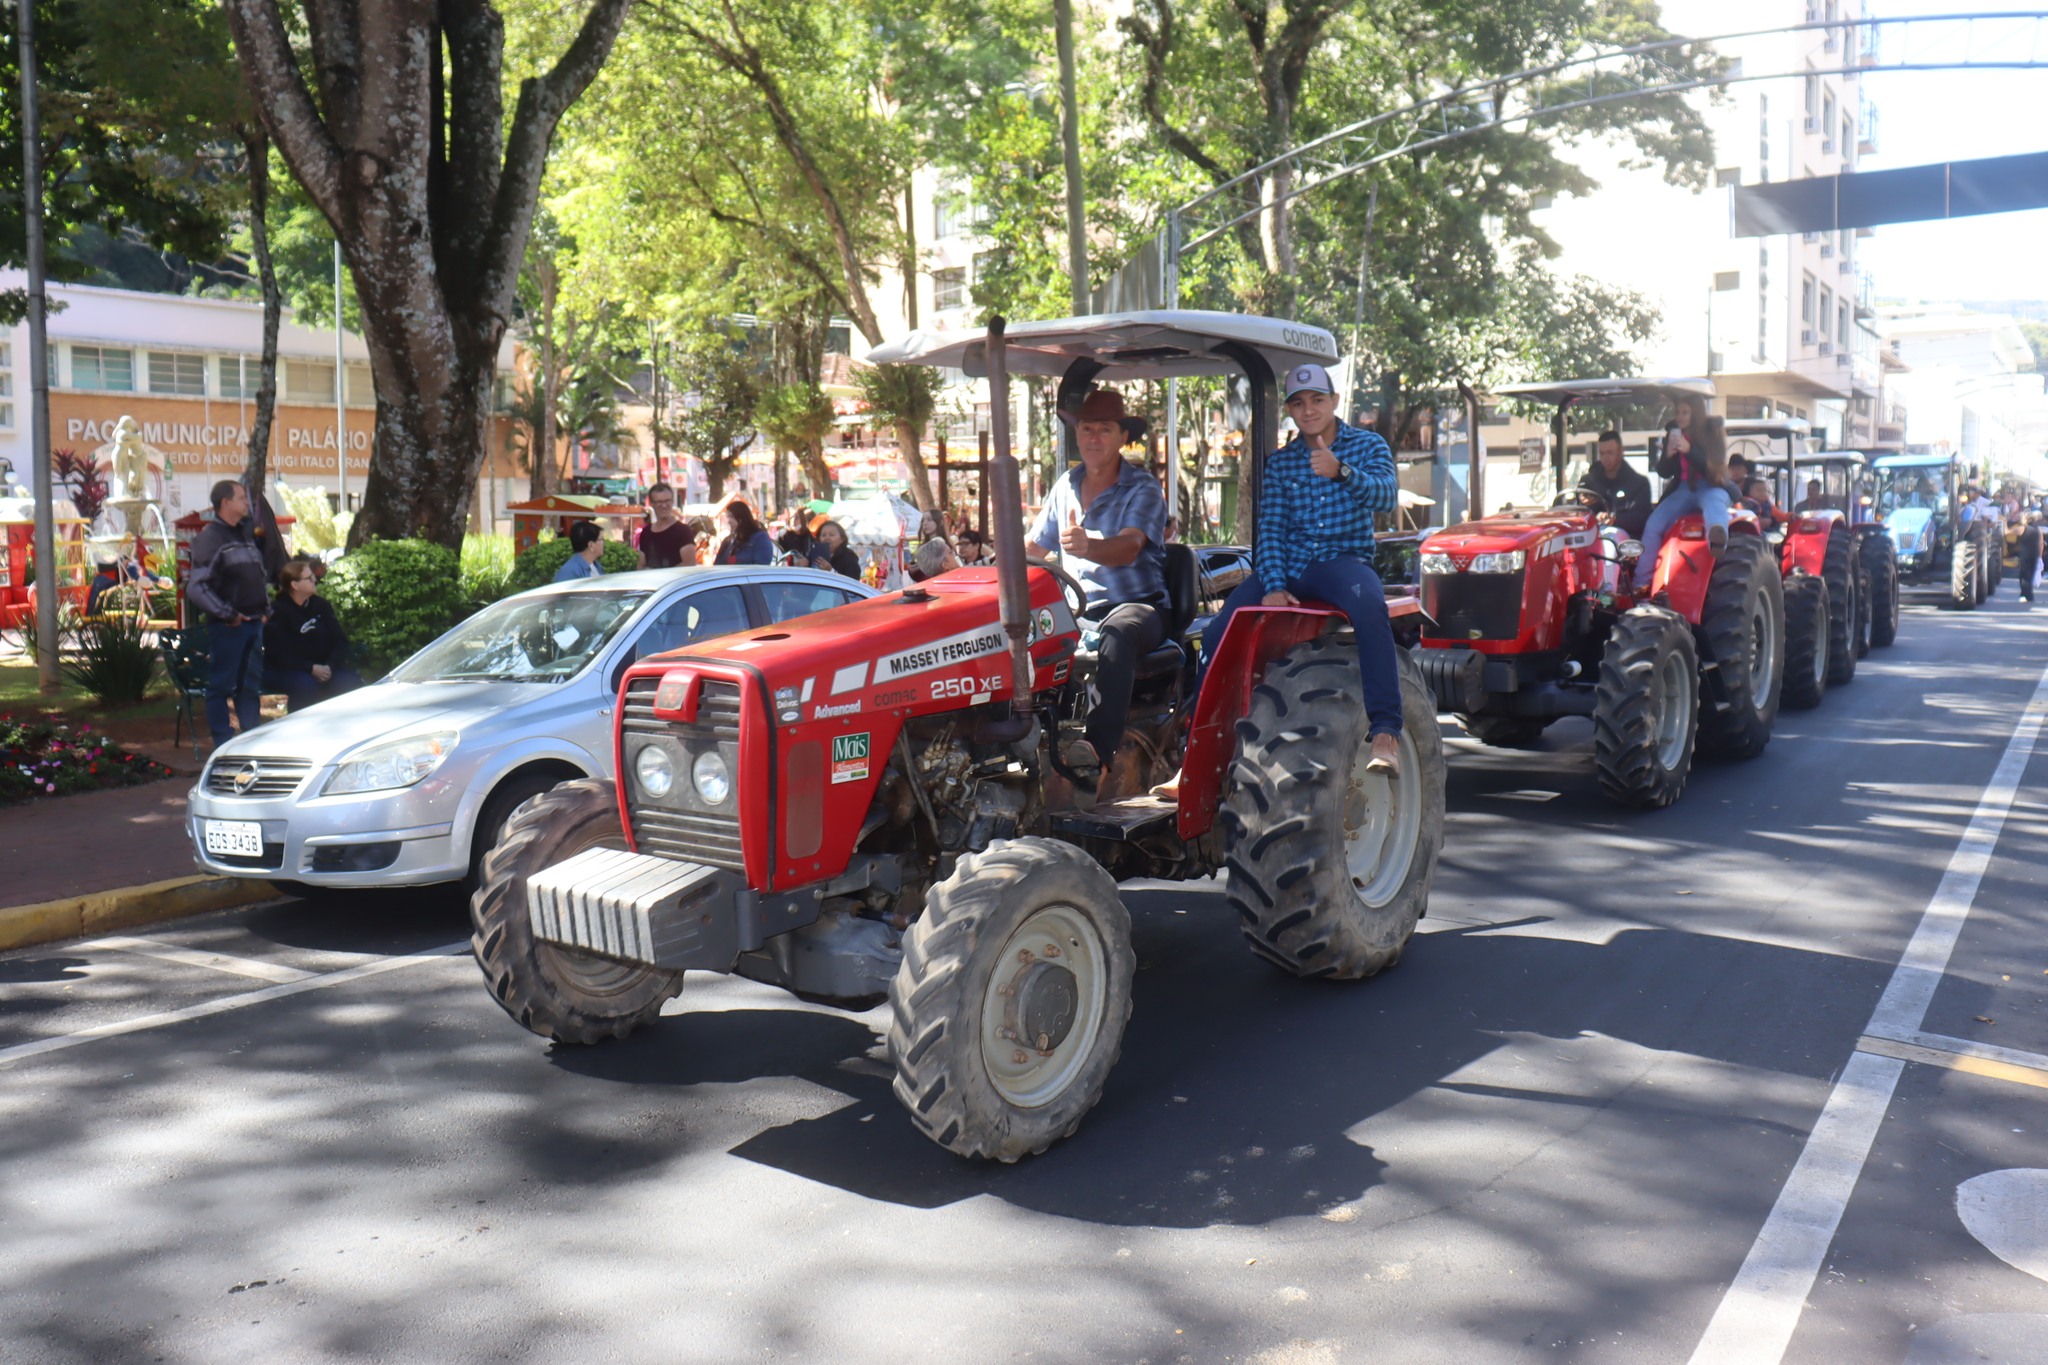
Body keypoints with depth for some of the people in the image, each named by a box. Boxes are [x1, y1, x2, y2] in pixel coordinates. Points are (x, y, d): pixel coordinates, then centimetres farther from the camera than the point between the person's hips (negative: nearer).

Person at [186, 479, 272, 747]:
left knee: (251, 685, 13)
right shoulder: (210, 538, -11)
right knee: (221, 686, 0)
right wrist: (227, 615, -19)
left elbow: (260, 576, 27)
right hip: (227, 626, -8)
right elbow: (196, 588, -21)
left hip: (253, 623, 8)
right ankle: (223, 744, 5)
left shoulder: (246, 534, 16)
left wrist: (265, 608, 15)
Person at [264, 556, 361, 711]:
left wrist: (329, 666, -15)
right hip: (285, 671, -5)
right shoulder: (277, 612, -9)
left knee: (352, 683, -21)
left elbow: (340, 641, 3)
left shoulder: (320, 605, 7)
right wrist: (311, 669, -25)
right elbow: (279, 654, -15)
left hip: (323, 668, 5)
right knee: (306, 685, -36)